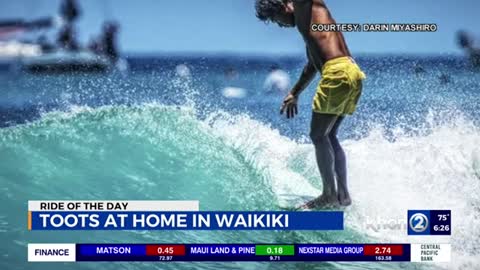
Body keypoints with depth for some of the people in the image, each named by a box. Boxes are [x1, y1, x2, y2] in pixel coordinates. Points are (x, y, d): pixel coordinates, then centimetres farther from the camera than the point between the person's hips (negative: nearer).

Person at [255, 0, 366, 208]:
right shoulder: (309, 21, 30)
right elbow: (312, 64, 38)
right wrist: (295, 94, 43)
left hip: (338, 72, -9)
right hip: (352, 72, 9)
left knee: (318, 136, -2)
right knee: (329, 136, 16)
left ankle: (330, 194, 0)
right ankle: (343, 193, 15)